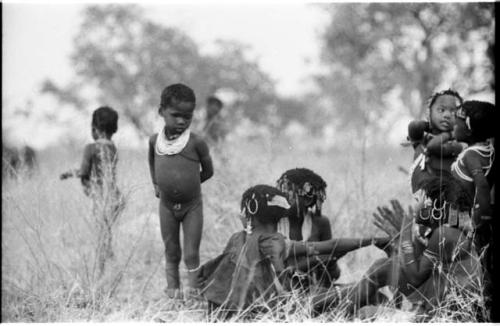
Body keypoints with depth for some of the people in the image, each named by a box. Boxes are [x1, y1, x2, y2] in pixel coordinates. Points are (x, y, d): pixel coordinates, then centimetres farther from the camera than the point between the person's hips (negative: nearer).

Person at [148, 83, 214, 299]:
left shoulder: (196, 142, -14)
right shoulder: (155, 140, -3)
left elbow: (208, 171, -2)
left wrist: (188, 183, 0)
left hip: (192, 206, -3)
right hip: (167, 206, 3)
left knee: (191, 255, 0)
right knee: (171, 253, 12)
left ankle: (193, 290, 7)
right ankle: (172, 289, 19)